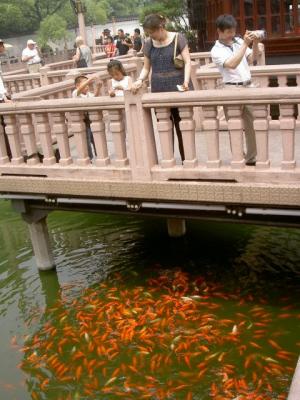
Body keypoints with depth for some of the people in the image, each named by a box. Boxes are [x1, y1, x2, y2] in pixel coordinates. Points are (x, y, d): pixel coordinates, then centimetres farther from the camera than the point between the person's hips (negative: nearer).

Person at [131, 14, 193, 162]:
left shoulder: (178, 38, -2)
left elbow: (187, 61, -7)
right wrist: (140, 80, -7)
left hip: (178, 89, -3)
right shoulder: (148, 44, 8)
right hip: (159, 91, 3)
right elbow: (146, 68, 14)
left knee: (182, 127, -2)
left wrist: (186, 81, -23)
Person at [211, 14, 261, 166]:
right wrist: (245, 44, -16)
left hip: (248, 86, 5)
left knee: (253, 125, 5)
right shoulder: (216, 51, -3)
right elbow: (232, 64, -18)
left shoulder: (239, 41, 11)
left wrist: (255, 44, -4)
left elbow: (252, 59, 12)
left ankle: (252, 159, 15)